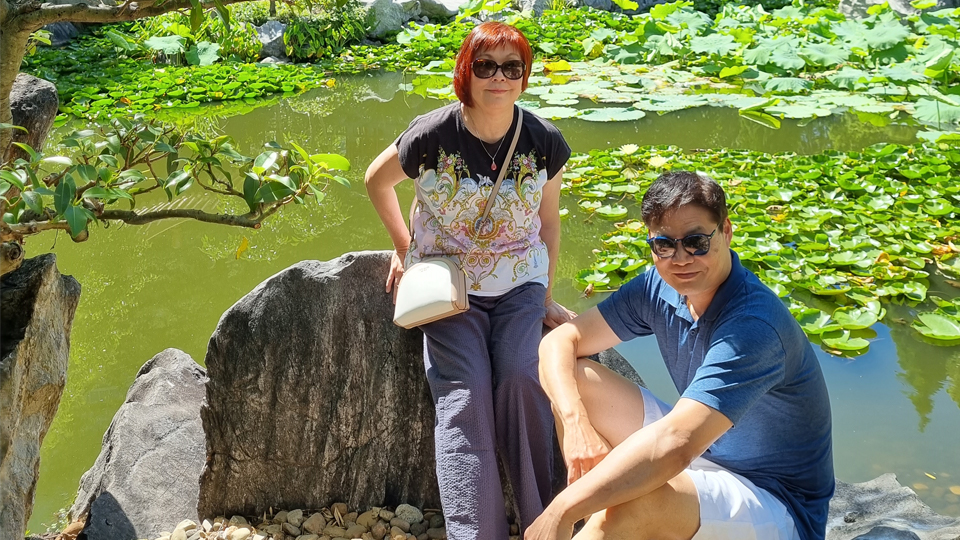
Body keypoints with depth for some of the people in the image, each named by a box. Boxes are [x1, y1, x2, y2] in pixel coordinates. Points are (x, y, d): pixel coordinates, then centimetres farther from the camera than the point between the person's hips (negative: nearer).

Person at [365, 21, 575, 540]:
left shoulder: (545, 141, -7)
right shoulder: (432, 136, -14)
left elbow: (548, 219, 7)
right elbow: (377, 179, 6)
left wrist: (546, 297, 9)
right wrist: (404, 246, 7)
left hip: (519, 285, 1)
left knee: (522, 378, -21)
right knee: (464, 397, -18)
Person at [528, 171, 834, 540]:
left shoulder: (753, 325, -31)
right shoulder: (659, 287, -6)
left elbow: (674, 444, -41)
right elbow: (560, 342, -4)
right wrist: (575, 422, -24)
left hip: (778, 506, -8)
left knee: (634, 501, -40)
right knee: (574, 378, -3)